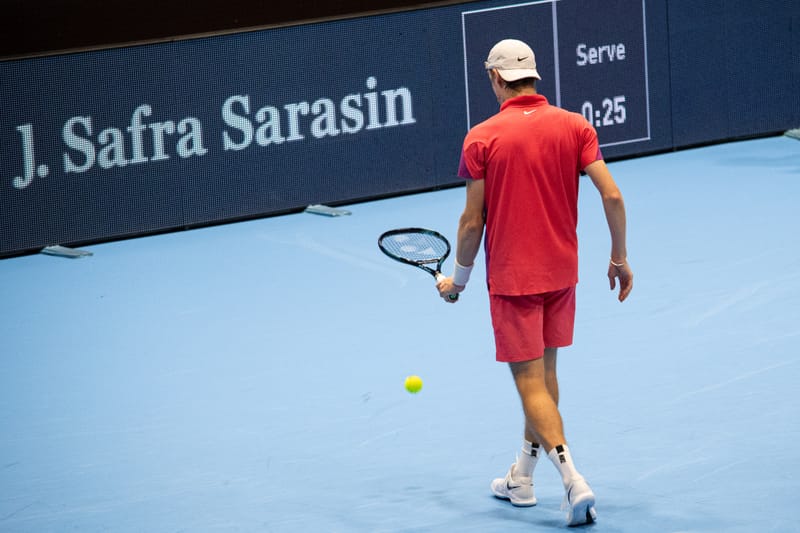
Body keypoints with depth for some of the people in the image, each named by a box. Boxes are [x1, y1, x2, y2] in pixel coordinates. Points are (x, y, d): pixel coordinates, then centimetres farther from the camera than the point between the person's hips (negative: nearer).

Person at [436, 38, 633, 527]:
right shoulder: (574, 126, -2)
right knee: (544, 373, 19)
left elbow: (473, 221, -8)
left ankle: (573, 480, -19)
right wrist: (620, 258, 4)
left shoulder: (482, 138, -10)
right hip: (562, 272, 4)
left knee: (531, 383, -2)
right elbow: (611, 196, -8)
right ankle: (523, 478, 30)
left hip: (511, 278, -4)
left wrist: (459, 279, 6)